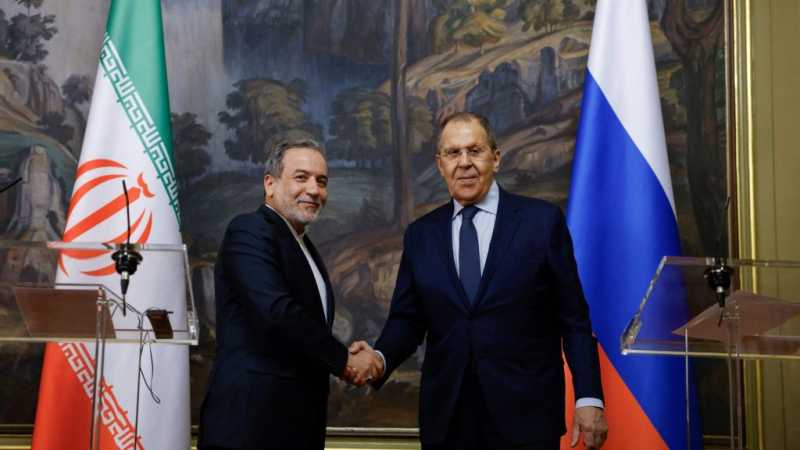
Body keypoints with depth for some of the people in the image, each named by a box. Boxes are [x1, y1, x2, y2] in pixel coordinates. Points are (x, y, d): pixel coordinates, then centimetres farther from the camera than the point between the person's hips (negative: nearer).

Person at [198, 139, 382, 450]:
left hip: (297, 422, 9)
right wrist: (344, 360, -12)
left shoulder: (304, 248, 19)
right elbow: (277, 312, -21)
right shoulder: (249, 231, -9)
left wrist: (348, 365, 2)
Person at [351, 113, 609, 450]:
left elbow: (573, 318, -1)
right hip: (446, 417, 3)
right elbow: (407, 319, 7)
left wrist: (589, 397, -6)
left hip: (526, 413, -2)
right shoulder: (420, 235, 8)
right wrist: (380, 357, -13)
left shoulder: (542, 220, -1)